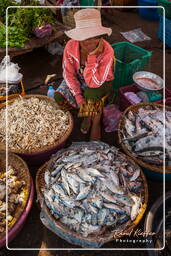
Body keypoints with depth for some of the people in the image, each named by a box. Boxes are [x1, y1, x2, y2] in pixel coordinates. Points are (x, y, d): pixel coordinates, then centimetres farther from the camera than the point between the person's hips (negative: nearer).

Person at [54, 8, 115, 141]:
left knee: (91, 93, -36)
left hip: (101, 83, -3)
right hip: (78, 79, 4)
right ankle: (88, 114, 9)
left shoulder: (107, 51, -32)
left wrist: (92, 57, -42)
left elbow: (93, 83, -36)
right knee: (59, 98, -16)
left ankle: (96, 121, -4)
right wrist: (78, 96, -21)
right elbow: (69, 74, -13)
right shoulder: (71, 47, -22)